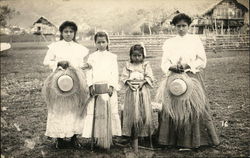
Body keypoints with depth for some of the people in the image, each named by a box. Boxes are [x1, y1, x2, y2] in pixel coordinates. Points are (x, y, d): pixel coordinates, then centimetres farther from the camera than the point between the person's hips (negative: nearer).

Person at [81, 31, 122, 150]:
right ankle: (95, 137, 4)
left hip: (108, 87, -1)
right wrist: (90, 85, -7)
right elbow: (89, 72, 5)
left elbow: (115, 73, 2)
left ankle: (107, 138, 5)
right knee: (94, 112, -1)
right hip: (95, 88, 1)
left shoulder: (112, 57, 8)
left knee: (108, 112, -2)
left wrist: (111, 86, -9)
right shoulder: (92, 57, 10)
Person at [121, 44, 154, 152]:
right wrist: (129, 83, -12)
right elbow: (124, 77, 5)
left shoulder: (146, 65, 7)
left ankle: (144, 134, 12)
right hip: (132, 91, 0)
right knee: (133, 114, -1)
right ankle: (135, 140, 6)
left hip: (143, 91, 0)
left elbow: (149, 77, 0)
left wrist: (142, 82, -15)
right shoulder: (128, 65, 10)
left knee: (144, 113, -2)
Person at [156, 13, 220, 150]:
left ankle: (194, 141, 5)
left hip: (192, 78, -2)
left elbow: (202, 61, 2)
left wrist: (187, 65, -12)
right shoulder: (169, 43, 11)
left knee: (193, 108, -5)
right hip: (174, 79, 2)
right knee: (172, 108, 0)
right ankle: (174, 140, 11)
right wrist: (172, 67, -12)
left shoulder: (195, 40, 6)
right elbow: (164, 63, 8)